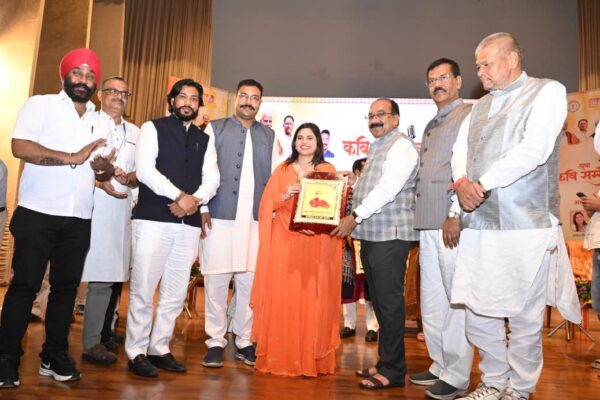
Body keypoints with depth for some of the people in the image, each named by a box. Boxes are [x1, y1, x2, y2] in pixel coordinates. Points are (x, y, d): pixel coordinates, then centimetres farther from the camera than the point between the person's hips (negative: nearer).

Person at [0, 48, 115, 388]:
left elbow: (105, 170, 15)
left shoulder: (99, 121, 15)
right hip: (37, 214, -4)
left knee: (66, 287, 9)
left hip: (79, 220, 4)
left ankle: (55, 356, 21)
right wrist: (73, 158, -16)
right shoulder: (40, 105, 1)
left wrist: (106, 169, -9)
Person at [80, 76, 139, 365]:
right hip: (94, 209, -5)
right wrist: (100, 181, -17)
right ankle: (92, 343, 2)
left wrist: (129, 178, -5)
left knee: (115, 276, 10)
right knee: (102, 277, -9)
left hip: (122, 210, 5)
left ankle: (105, 333, 24)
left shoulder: (135, 132, 20)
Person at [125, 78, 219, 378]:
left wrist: (195, 200, -11)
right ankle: (136, 352, 13)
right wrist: (180, 196, -15)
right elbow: (144, 169, -8)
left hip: (189, 223, 5)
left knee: (176, 293, 8)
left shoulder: (205, 140, 18)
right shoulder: (153, 128, 5)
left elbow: (212, 178, 9)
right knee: (143, 289, -2)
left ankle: (160, 349, 22)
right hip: (153, 219, -4)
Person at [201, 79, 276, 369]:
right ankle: (215, 341, 15)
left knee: (250, 281, 5)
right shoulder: (215, 129, 9)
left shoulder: (269, 136, 16)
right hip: (220, 216, -2)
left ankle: (244, 340, 18)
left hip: (257, 219, 2)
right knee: (216, 279, 2)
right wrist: (202, 208, -6)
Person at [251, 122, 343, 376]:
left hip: (316, 244, -1)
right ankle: (280, 356, 11)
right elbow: (267, 203, 6)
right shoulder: (283, 169, 12)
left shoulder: (328, 170, 9)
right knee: (282, 297, 0)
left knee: (313, 299, 1)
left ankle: (312, 358, 12)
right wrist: (284, 196, -13)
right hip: (284, 241, 1)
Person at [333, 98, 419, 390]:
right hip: (371, 235, 9)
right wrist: (355, 220, 10)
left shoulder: (401, 146, -7)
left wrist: (356, 216, -19)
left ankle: (392, 371, 7)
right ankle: (385, 363, 24)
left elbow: (388, 188, -19)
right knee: (379, 302, 13)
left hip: (390, 235, -9)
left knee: (389, 302, -4)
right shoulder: (376, 148, 22)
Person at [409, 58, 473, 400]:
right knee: (432, 300, 12)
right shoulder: (432, 125, 24)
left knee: (456, 299, -2)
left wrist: (455, 214, -19)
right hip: (428, 223, 9)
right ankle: (441, 365, 24)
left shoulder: (469, 115, -1)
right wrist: (420, 218, 16)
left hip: (452, 222, -8)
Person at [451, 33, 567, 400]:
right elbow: (461, 150, 13)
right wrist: (462, 182, -8)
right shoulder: (480, 106, 22)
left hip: (524, 224, -5)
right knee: (477, 311, 8)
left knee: (524, 316, 3)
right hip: (479, 224, 6)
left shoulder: (548, 91, 3)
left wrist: (483, 184, -11)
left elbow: (534, 149, -12)